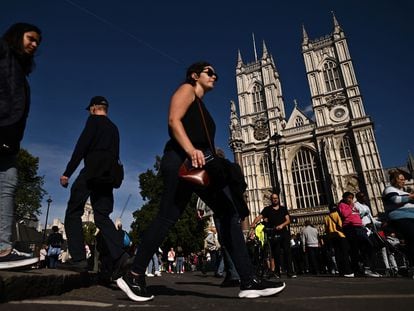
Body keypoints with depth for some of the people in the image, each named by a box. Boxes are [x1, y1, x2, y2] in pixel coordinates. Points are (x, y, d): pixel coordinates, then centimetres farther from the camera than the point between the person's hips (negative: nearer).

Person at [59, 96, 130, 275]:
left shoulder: (94, 121, 3)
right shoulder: (114, 128, 24)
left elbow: (81, 147, -8)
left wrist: (67, 173, -9)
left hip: (91, 173, -7)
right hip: (107, 177, 7)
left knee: (73, 213, 0)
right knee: (102, 216, 5)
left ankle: (78, 259, -8)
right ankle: (119, 255, -11)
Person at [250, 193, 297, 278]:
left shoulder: (283, 208, 14)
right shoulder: (267, 209, 7)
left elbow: (288, 220, 6)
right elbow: (259, 217, -7)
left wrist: (282, 225, -14)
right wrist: (253, 223, -26)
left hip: (284, 232, 2)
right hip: (274, 234, -1)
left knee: (287, 251, -5)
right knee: (276, 253, 0)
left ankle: (290, 272, -3)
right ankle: (277, 272, 8)